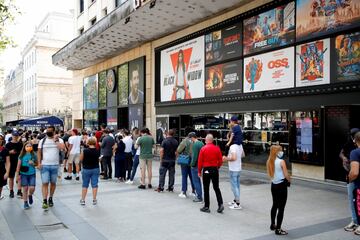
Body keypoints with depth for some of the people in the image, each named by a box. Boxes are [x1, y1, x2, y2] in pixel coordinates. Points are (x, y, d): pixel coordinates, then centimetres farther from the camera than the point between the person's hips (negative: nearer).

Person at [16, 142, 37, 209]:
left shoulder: (34, 155, 1)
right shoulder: (22, 156, -2)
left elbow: (37, 163, 12)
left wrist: (33, 163, -10)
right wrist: (18, 174, 0)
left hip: (32, 174, 0)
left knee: (32, 188, -8)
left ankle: (30, 195, 26)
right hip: (24, 174, 0)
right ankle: (25, 203, 16)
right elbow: (18, 165, 2)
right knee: (25, 189, 3)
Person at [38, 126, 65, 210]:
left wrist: (55, 140, -14)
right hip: (44, 165, 0)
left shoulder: (59, 140, 0)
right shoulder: (42, 141, 5)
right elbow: (39, 152, 6)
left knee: (53, 183, 10)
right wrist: (39, 163, -3)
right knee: (45, 183, -6)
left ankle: (50, 198, 26)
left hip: (55, 165, 0)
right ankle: (44, 201, -6)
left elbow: (62, 147, -19)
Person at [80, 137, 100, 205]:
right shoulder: (97, 151, -7)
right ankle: (94, 200, 11)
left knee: (85, 185, 9)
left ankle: (82, 200, 15)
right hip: (95, 169, 1)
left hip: (86, 169, -1)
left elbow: (81, 159, -6)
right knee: (94, 184, 7)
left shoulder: (85, 151, -15)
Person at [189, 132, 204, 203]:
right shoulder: (201, 143, 9)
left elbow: (194, 156, -21)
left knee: (196, 181, -1)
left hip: (196, 165, -9)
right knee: (198, 180, 19)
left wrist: (192, 164, -11)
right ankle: (199, 196, 26)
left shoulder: (195, 145, -18)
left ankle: (199, 198, 2)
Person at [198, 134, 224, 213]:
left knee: (206, 189, 6)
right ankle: (220, 204, 4)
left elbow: (200, 161, -7)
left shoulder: (203, 149, -9)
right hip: (215, 170, 3)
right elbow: (220, 161, 2)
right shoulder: (217, 148, -2)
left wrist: (199, 171, 4)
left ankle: (206, 207, 11)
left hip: (206, 170, -3)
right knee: (216, 188, 14)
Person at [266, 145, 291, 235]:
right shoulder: (281, 161, -17)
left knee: (275, 205, 22)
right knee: (281, 208, 0)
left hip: (273, 185, 7)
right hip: (281, 186, -7)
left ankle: (273, 225, 35)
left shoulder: (269, 161, 1)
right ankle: (278, 229, 4)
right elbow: (286, 175, -13)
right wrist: (289, 180, 5)